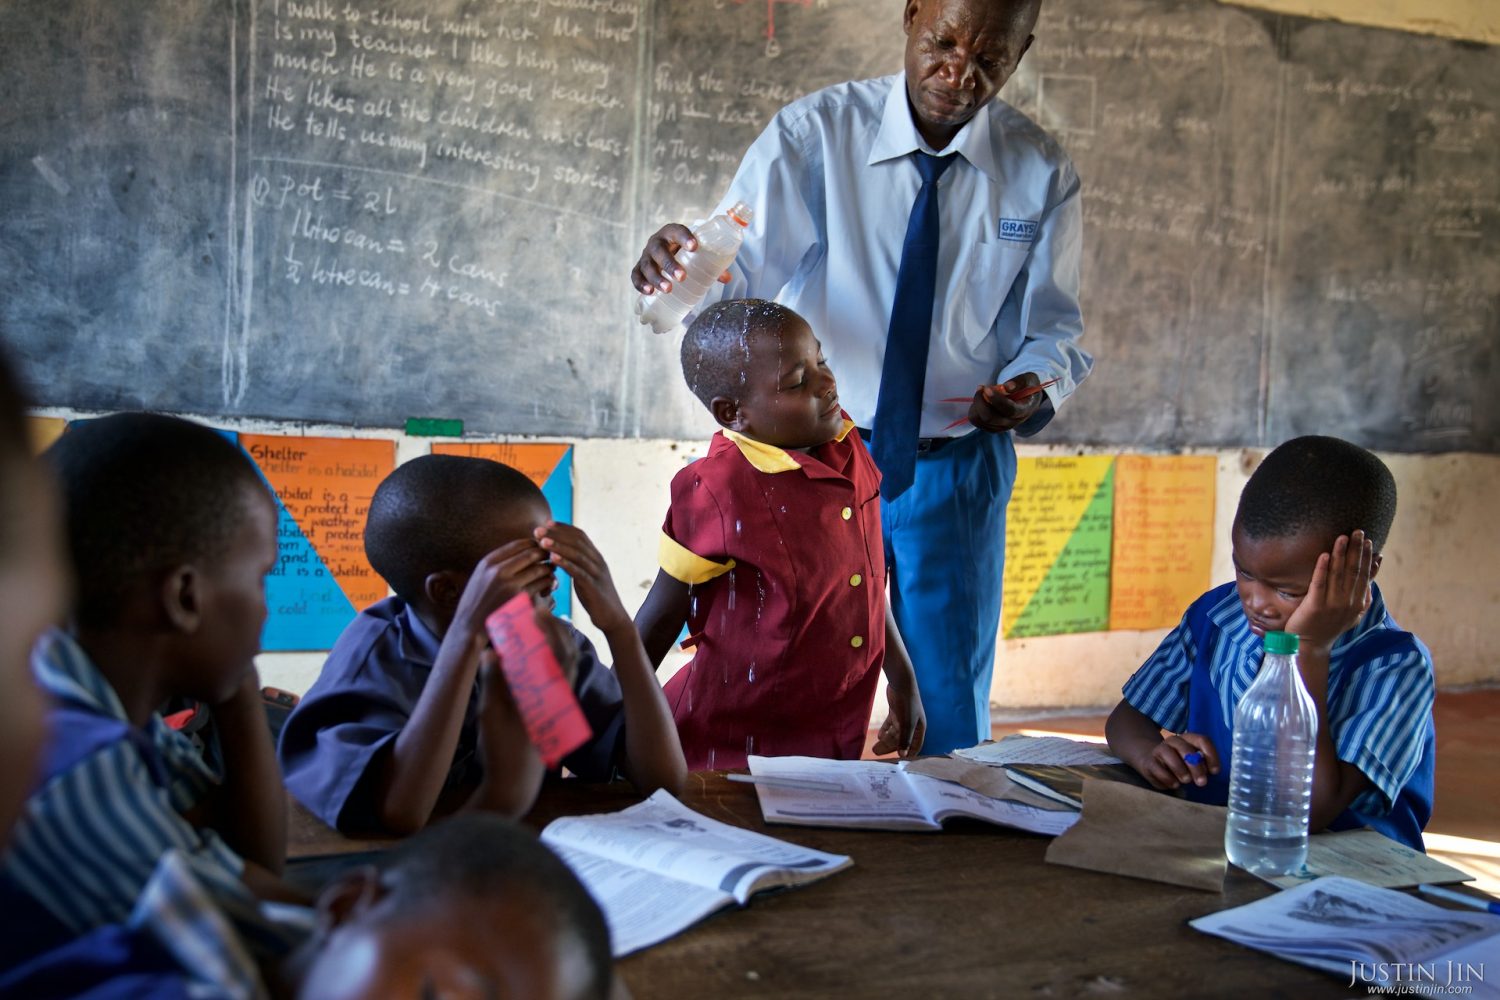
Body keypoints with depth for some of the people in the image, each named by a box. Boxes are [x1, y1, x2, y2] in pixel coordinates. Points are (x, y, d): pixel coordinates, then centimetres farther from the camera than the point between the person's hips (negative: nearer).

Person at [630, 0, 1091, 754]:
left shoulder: (1042, 174, -1)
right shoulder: (812, 134, -7)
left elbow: (1052, 329, 5)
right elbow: (738, 272, -17)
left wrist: (1031, 387, -17)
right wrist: (682, 262, -40)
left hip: (959, 473, 1)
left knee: (950, 715, 11)